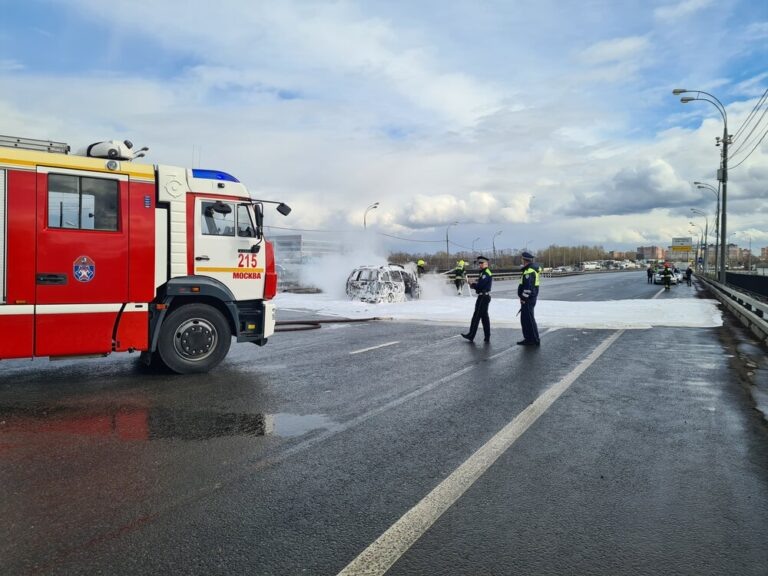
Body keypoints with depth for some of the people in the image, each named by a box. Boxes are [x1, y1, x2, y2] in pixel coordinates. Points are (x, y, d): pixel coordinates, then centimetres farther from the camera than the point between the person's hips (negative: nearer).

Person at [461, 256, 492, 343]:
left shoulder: (486, 273, -17)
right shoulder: (483, 272, 17)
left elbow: (480, 285, -24)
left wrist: (472, 285, -5)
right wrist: (474, 285, -2)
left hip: (483, 297, -10)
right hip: (484, 297, 10)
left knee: (476, 316, -5)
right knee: (484, 316, 12)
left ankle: (471, 335, 0)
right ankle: (487, 336, 15)